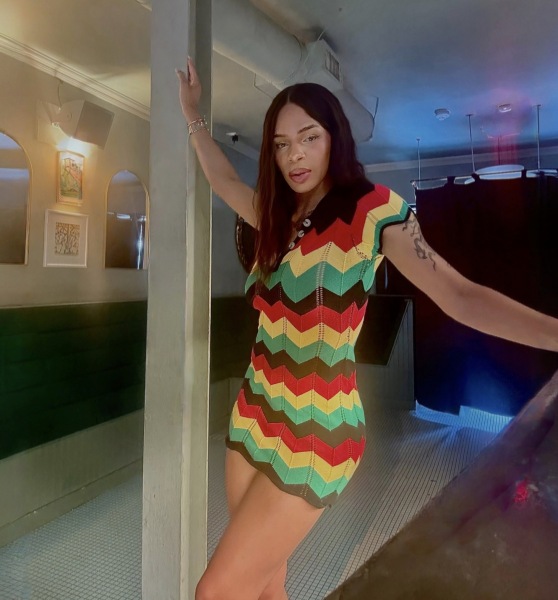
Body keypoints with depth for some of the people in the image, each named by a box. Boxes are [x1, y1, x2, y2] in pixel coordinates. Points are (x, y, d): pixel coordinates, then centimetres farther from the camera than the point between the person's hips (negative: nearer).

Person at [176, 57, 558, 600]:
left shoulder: (374, 210, -11)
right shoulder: (279, 217, 8)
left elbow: (460, 295, -16)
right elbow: (224, 180, 24)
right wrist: (193, 116, 30)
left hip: (315, 432, -6)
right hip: (254, 417, 6)